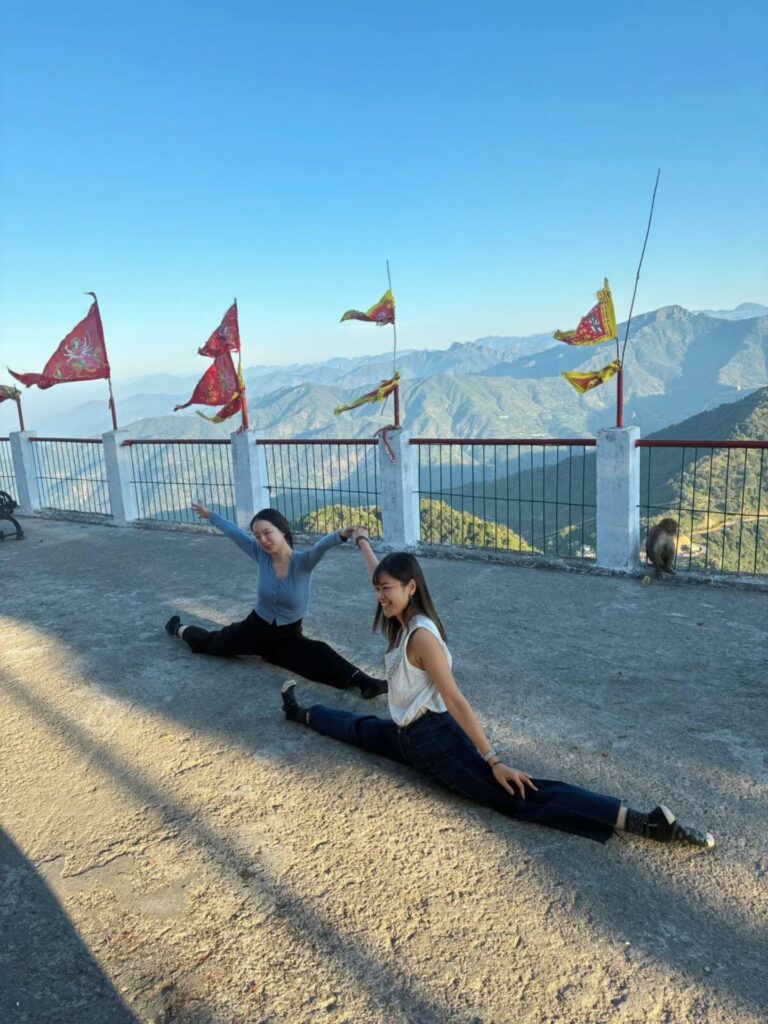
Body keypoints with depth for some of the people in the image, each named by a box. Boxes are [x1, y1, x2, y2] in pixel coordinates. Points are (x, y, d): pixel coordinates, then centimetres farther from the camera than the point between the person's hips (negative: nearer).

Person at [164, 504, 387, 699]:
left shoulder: (303, 562, -26)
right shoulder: (261, 555, -16)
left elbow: (321, 546, -49)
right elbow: (233, 531, -1)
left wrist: (340, 535, -70)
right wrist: (209, 515, 14)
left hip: (288, 636, -4)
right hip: (256, 627, 4)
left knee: (317, 655, -35)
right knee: (211, 642, 28)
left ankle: (365, 682, -49)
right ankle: (179, 629, 60)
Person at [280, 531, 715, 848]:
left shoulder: (421, 636, -19)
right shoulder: (401, 622, 7)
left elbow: (455, 699, -24)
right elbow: (381, 573, 26)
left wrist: (493, 760, -25)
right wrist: (362, 541, 42)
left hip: (435, 738, -9)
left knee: (514, 794, -16)